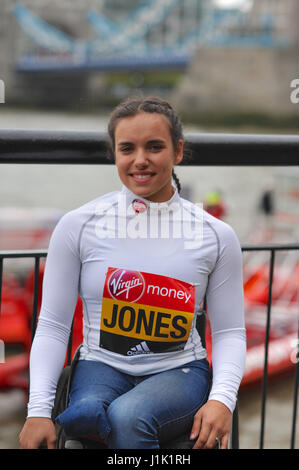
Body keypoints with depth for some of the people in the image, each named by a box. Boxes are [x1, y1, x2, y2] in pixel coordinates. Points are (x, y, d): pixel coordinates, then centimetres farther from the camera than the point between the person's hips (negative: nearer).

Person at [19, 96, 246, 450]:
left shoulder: (216, 236, 1)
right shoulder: (78, 226, -1)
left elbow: (229, 332, 5)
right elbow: (52, 326, 0)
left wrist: (222, 399, -14)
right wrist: (38, 410, -11)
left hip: (179, 370, 0)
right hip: (102, 366, 0)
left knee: (128, 416, -34)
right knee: (87, 413, -36)